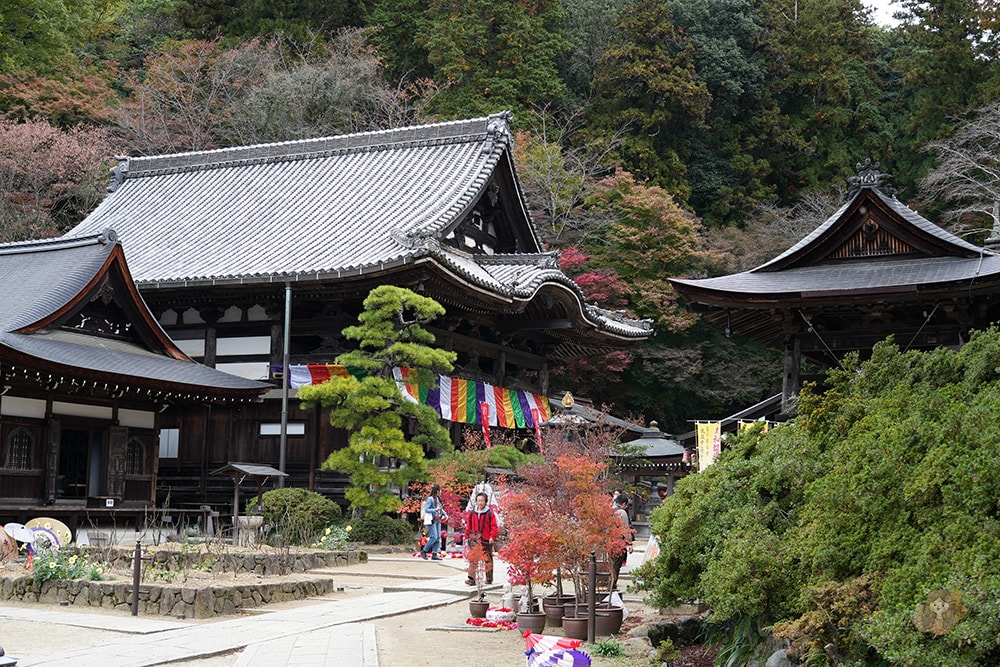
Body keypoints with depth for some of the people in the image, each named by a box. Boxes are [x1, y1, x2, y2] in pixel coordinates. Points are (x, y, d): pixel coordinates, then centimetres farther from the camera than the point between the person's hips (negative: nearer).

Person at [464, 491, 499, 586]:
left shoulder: (489, 513, -3)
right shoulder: (472, 513, 6)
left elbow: (494, 526, -3)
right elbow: (468, 526, 12)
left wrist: (492, 537, -11)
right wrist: (467, 537, 10)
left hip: (486, 540, -2)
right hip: (475, 540, 2)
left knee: (487, 560, 9)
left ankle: (489, 579, 21)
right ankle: (472, 579, -13)